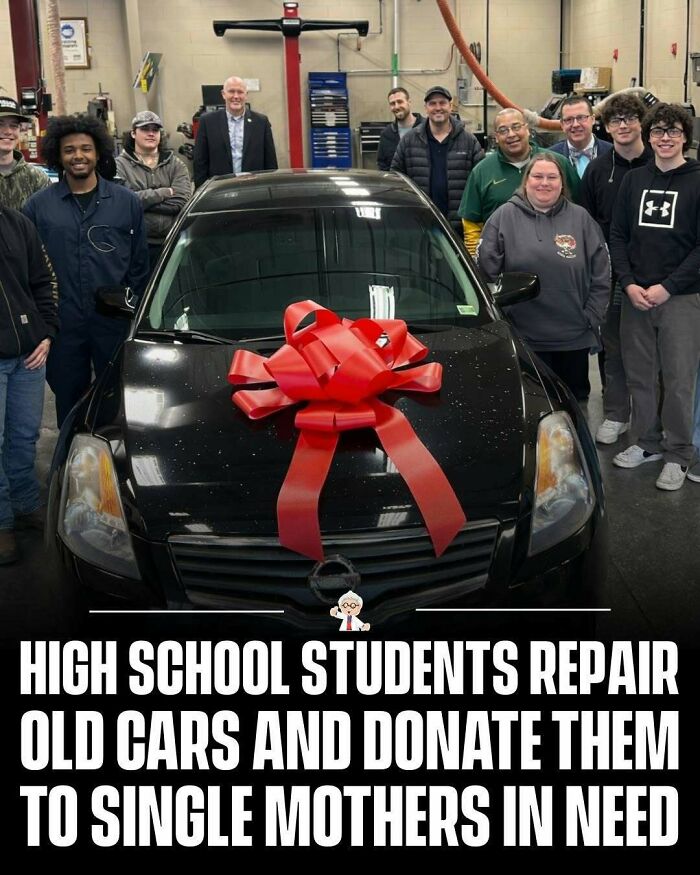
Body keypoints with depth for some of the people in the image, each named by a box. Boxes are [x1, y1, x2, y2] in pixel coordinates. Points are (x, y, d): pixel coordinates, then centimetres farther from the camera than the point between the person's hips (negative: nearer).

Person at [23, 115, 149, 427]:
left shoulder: (126, 202, 4)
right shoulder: (37, 207, 3)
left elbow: (139, 265, 5)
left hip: (116, 323, 0)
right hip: (62, 325, 0)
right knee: (69, 401, 11)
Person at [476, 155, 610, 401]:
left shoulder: (580, 218, 5)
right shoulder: (505, 216, 0)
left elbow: (601, 275, 6)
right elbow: (485, 270, -2)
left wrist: (591, 318, 0)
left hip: (574, 338, 2)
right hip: (522, 338, -2)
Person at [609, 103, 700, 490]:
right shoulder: (634, 180, 9)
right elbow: (617, 236, 9)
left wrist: (667, 287, -13)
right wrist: (629, 284, -4)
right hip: (635, 295, 4)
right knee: (639, 375, 11)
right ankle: (647, 442, 27)